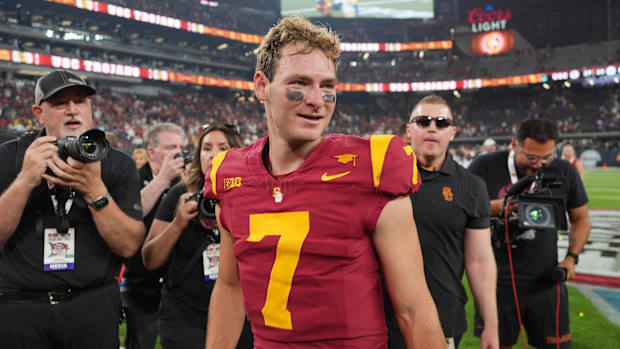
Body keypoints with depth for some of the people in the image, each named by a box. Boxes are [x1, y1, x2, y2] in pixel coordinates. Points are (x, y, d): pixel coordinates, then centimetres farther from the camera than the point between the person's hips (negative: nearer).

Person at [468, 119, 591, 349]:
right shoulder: (485, 166, -7)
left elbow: (580, 219, 12)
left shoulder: (564, 172, 0)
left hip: (546, 281, 2)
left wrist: (571, 257, -1)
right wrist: (496, 207, -21)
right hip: (496, 281, -1)